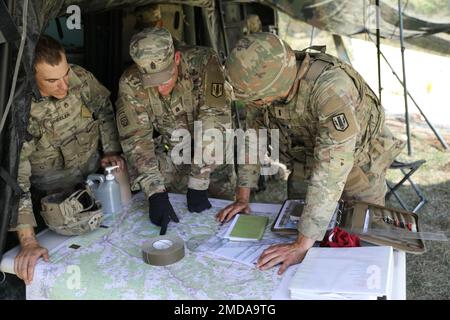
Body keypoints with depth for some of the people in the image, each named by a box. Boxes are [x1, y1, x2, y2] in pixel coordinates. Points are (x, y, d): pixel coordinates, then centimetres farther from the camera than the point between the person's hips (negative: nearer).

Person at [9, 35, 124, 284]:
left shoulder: (80, 78, -20)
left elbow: (105, 111, 3)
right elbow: (14, 175, -32)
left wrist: (111, 150, -3)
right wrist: (28, 241, -36)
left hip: (96, 175, 4)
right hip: (52, 194, -3)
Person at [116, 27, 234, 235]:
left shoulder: (203, 62, -29)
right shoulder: (130, 83, -22)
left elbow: (212, 123, -33)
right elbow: (135, 139, -23)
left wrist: (198, 182, -34)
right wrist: (155, 192, -33)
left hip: (212, 153, -1)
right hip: (170, 152, 2)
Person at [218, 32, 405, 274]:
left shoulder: (330, 86, -41)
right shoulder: (266, 81, -20)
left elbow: (331, 169, -45)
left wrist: (302, 245, -44)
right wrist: (242, 197, -5)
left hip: (357, 166, -5)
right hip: (305, 167, 5)